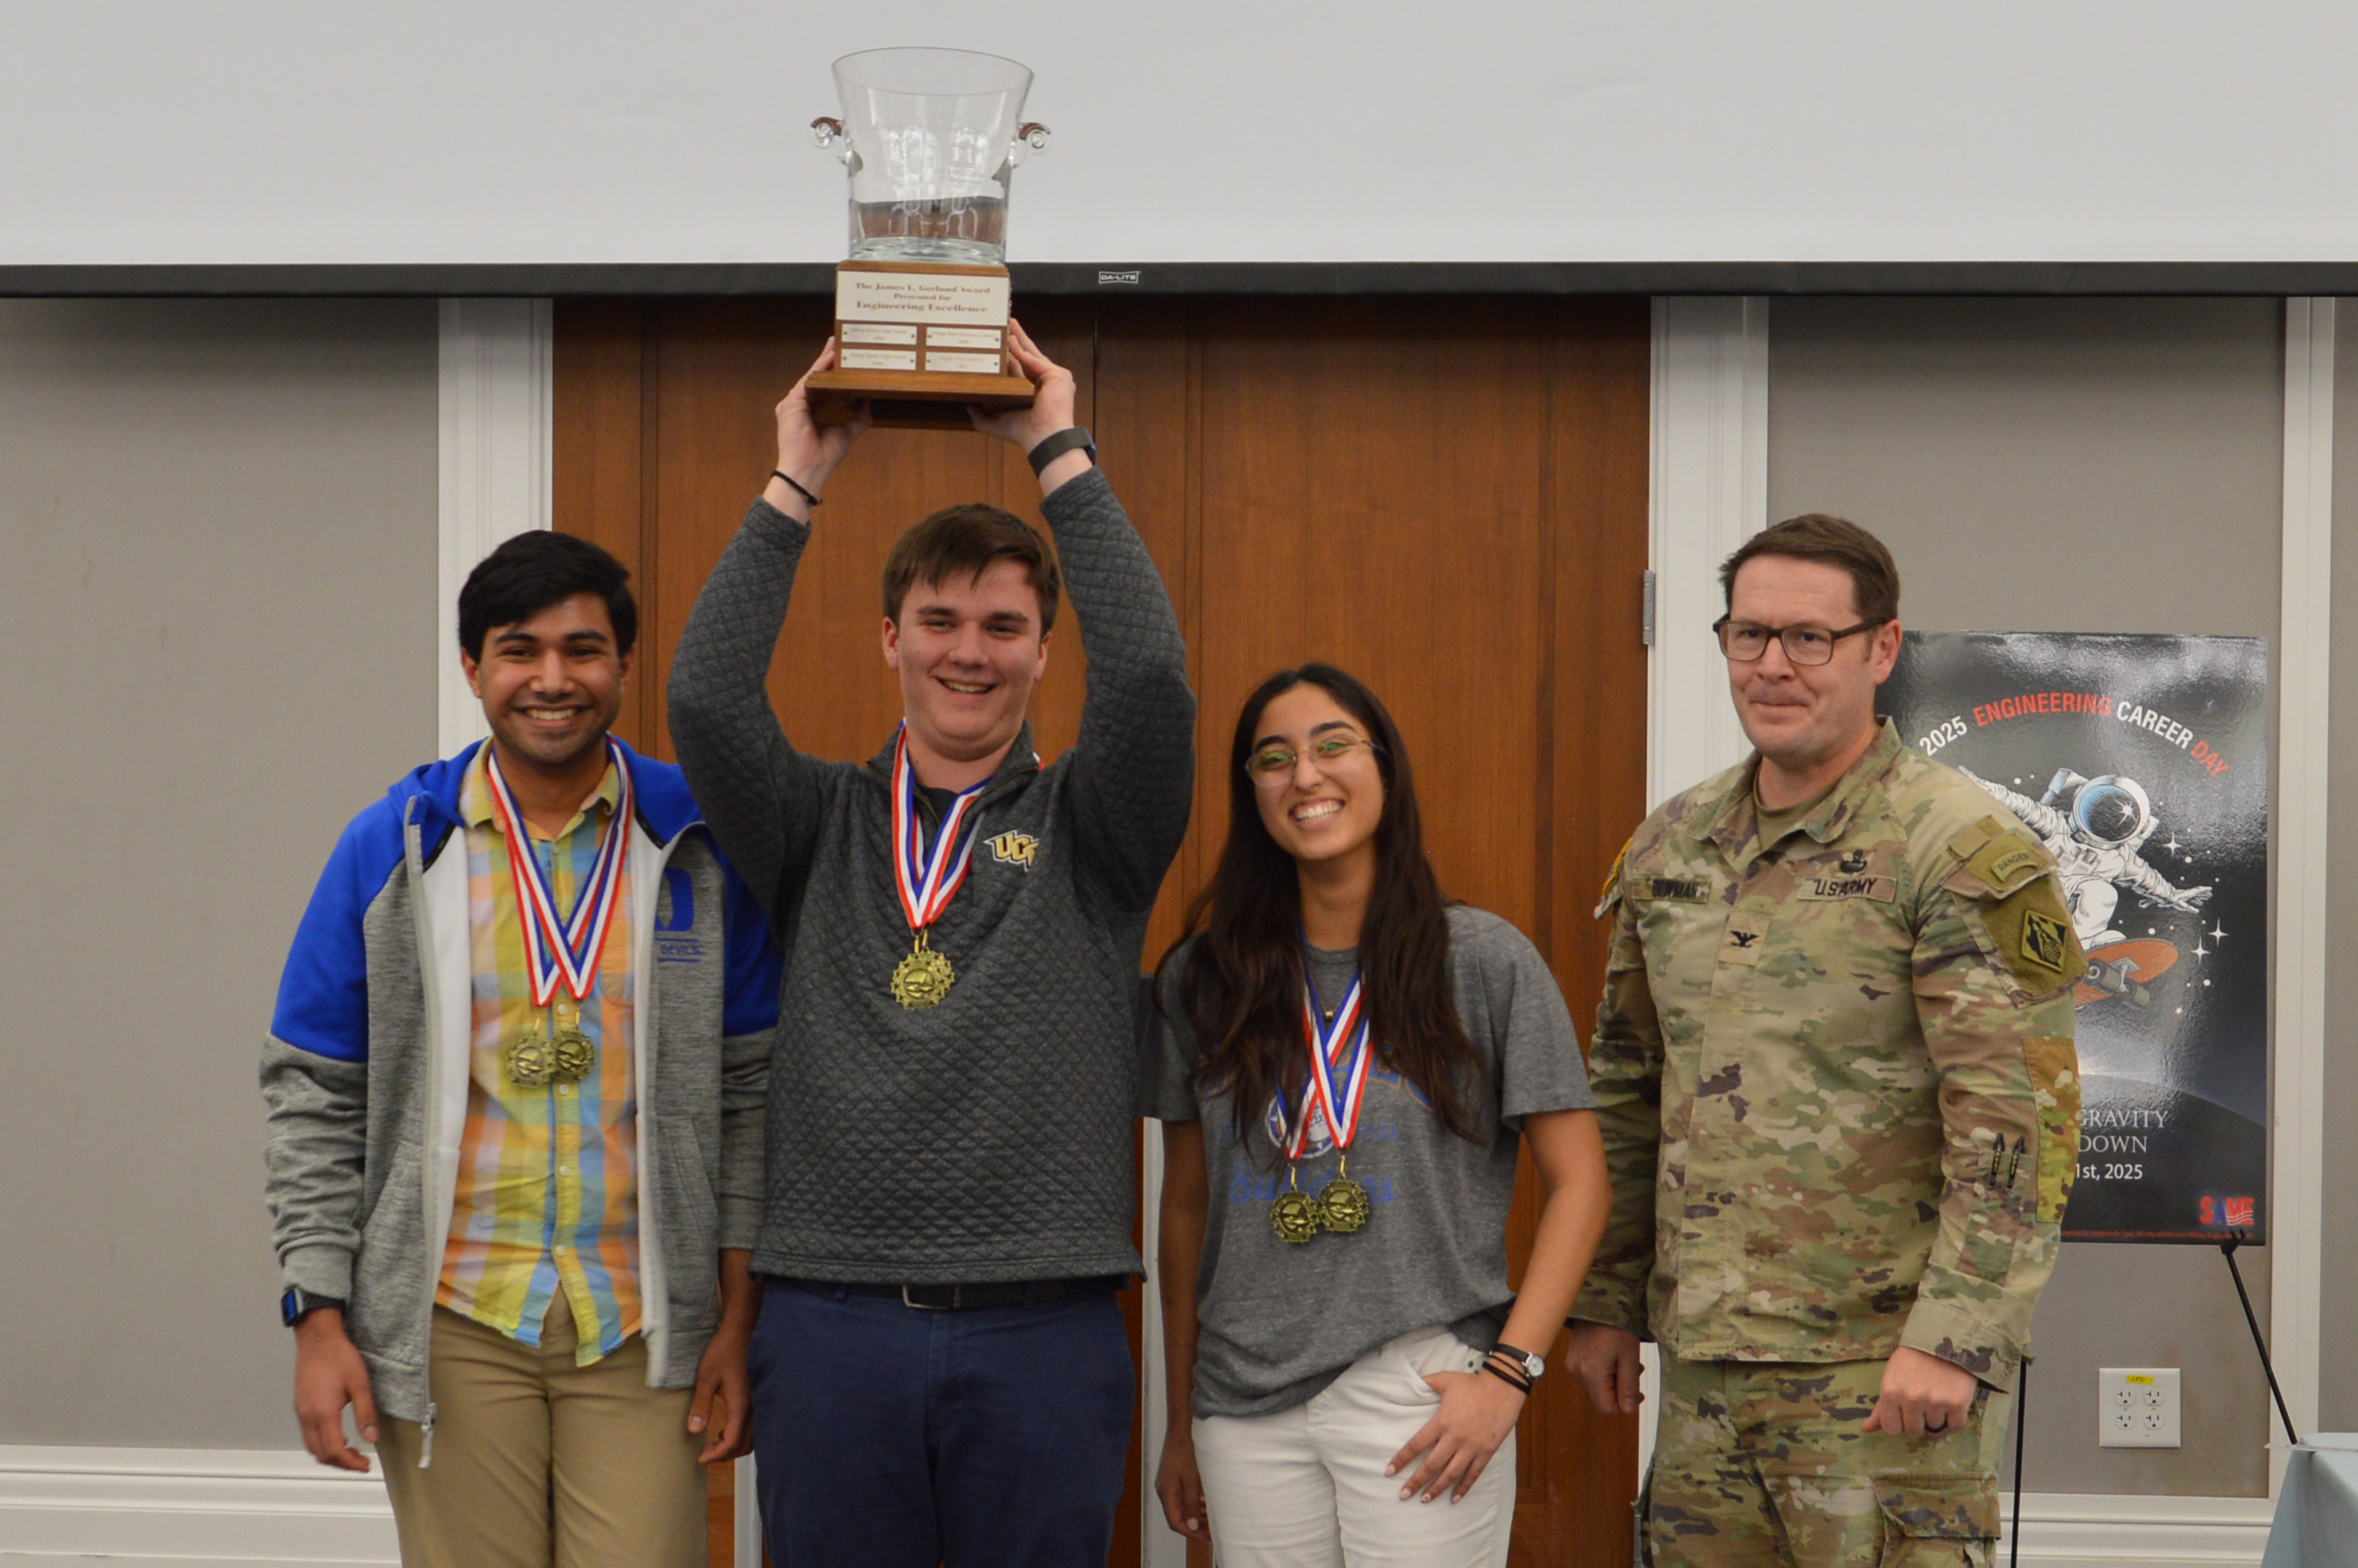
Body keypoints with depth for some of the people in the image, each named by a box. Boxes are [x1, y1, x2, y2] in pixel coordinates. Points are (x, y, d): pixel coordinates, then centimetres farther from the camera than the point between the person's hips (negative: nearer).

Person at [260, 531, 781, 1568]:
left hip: (642, 1328, 0)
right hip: (451, 1325, 0)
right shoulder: (391, 850, 1)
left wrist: (738, 1316, 0)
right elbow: (314, 1095, 4)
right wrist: (320, 1316, -2)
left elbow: (749, 1090, 3)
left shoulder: (701, 846, 1)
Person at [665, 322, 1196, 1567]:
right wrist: (795, 484, -3)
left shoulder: (1088, 828, 6)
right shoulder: (821, 825, 9)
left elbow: (1147, 670, -10)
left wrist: (1060, 453, -6)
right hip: (831, 1320, 1)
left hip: (1044, 1328, -1)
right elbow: (706, 692, -6)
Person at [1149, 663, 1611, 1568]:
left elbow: (1579, 1183, -1)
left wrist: (1509, 1371, -11)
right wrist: (1181, 1422, 11)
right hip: (1247, 1408, 3)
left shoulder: (1486, 960, -2)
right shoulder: (1200, 979, 7)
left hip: (1421, 1398, -2)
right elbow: (1186, 1206, 12)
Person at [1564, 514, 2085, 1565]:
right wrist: (1606, 1301, 15)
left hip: (1886, 1364, -6)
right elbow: (1623, 1092, 19)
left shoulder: (1961, 850, -9)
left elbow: (2021, 1115, -14)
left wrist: (1954, 1335, -20)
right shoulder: (1667, 847, 11)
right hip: (1704, 1356, 6)